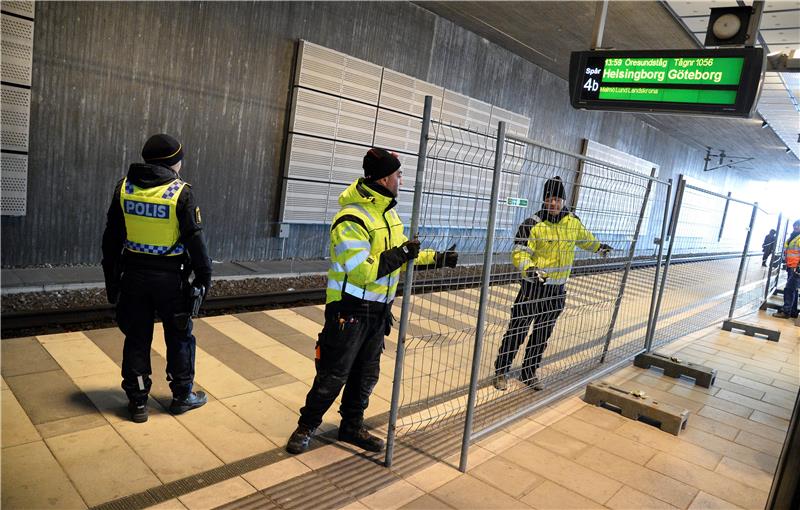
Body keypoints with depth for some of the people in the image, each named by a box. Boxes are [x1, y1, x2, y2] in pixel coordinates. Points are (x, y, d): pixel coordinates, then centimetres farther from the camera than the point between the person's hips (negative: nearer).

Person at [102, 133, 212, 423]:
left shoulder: (124, 188, 2)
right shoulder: (181, 193, -13)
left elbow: (111, 237, 7)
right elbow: (194, 239, -12)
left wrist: (111, 274, 16)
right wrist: (204, 275, -2)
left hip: (134, 273, 4)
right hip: (170, 276, -4)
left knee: (136, 338, 12)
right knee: (179, 337, 12)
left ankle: (137, 401, 20)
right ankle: (182, 396, 24)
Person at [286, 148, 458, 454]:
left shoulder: (388, 212, 8)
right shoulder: (351, 219, -22)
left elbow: (401, 258, 17)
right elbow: (361, 272, -27)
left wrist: (436, 258, 8)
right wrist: (399, 254, -23)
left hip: (379, 310, 8)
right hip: (350, 309, -8)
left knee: (366, 374, 17)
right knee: (333, 374, 3)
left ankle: (351, 426, 34)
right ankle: (306, 426, 23)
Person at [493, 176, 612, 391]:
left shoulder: (573, 222, 3)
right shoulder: (533, 224, -14)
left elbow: (584, 237, 26)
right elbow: (519, 253, -19)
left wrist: (598, 247, 40)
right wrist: (529, 269, -37)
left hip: (557, 289, 5)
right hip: (533, 287, -5)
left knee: (543, 333, 14)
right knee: (518, 330, -1)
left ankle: (529, 371, 29)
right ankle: (501, 371, 14)